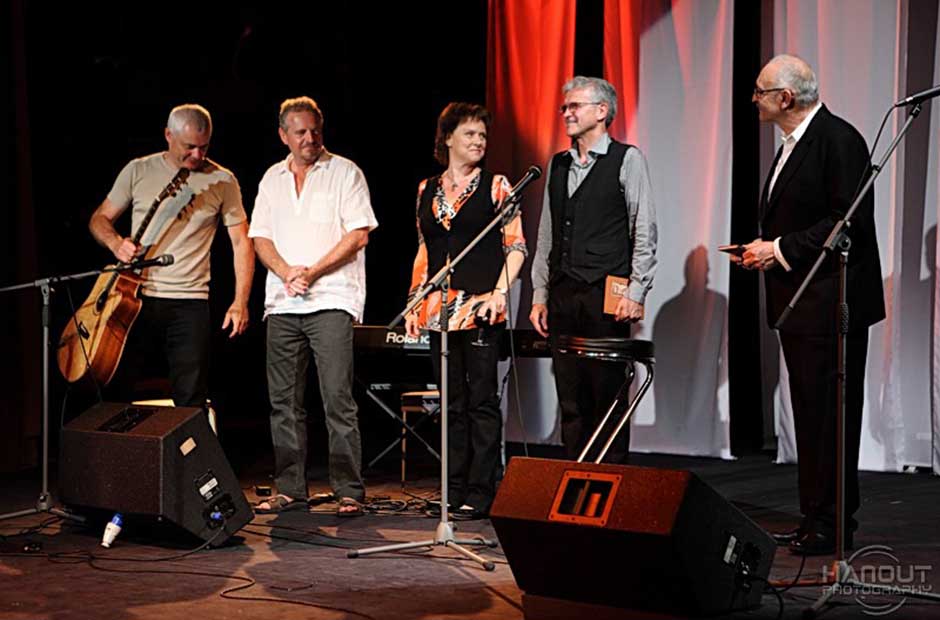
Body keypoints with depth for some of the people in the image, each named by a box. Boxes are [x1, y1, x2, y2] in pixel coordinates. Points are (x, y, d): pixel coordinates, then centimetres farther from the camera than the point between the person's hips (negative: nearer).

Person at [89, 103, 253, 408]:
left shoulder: (222, 181, 2)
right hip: (135, 297, 1)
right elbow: (100, 219, 12)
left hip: (189, 304, -1)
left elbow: (241, 242, 4)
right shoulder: (139, 171, 4)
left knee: (192, 403, -1)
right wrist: (116, 243, -11)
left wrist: (240, 302, -5)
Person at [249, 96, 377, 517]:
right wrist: (286, 272, -7)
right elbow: (260, 237, 12)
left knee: (338, 399, -10)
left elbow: (358, 234, -5)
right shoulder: (272, 179, 16)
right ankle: (290, 490, 14)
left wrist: (313, 272, -12)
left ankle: (349, 492, -7)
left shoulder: (345, 173, 2)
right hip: (282, 304, 5)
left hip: (331, 301, -5)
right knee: (284, 402, 6)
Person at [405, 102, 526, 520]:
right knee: (452, 403, 9)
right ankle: (454, 490, 14)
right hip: (439, 309, 4)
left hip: (481, 306, -4)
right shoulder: (427, 190, 14)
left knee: (482, 400, -3)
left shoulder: (495, 185, 2)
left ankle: (480, 493, 1)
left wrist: (500, 292, -14)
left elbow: (516, 246, -2)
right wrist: (414, 302, 11)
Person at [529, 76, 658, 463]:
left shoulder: (627, 160, 0)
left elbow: (644, 232, -5)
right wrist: (539, 295, 13)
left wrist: (636, 293, -12)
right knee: (570, 398, 7)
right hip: (563, 297, 6)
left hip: (607, 297, -6)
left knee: (607, 394, -4)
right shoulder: (558, 165, 17)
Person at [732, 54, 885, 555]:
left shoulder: (838, 139, -13)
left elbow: (850, 221, -20)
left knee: (829, 414, -7)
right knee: (810, 414, 12)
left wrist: (781, 249, -17)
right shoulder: (792, 145, 18)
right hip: (799, 303, 10)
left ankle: (831, 524, -2)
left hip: (830, 303, -10)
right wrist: (764, 248, 7)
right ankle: (815, 519, 18)